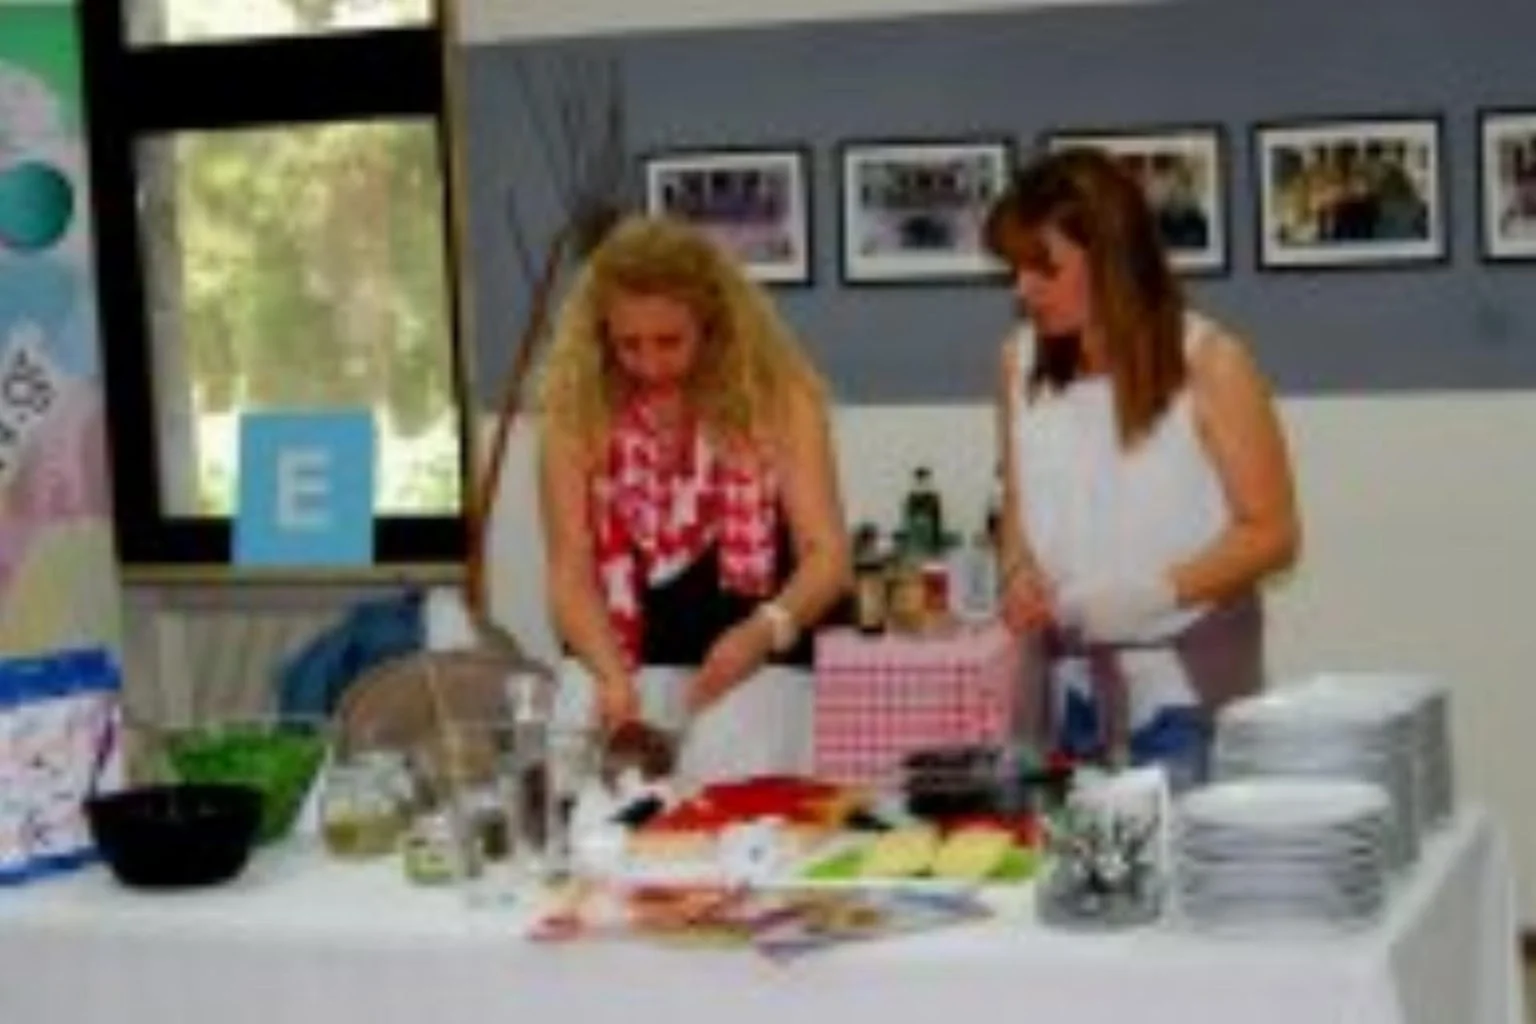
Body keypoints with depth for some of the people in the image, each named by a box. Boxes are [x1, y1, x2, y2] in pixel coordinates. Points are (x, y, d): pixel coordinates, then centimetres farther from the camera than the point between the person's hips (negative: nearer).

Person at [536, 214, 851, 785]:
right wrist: (612, 674, -22)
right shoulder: (578, 408, -2)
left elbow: (828, 556, -8)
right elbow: (570, 572, -5)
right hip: (611, 665, 1)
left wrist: (765, 630, -27)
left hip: (750, 669, -1)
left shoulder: (775, 396, -4)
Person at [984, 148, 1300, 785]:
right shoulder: (1021, 362, 6)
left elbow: (1272, 534, -6)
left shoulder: (1208, 363, -7)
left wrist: (1151, 592, -18)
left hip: (1187, 684, -4)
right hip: (1066, 680, 4)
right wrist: (1021, 578, -3)